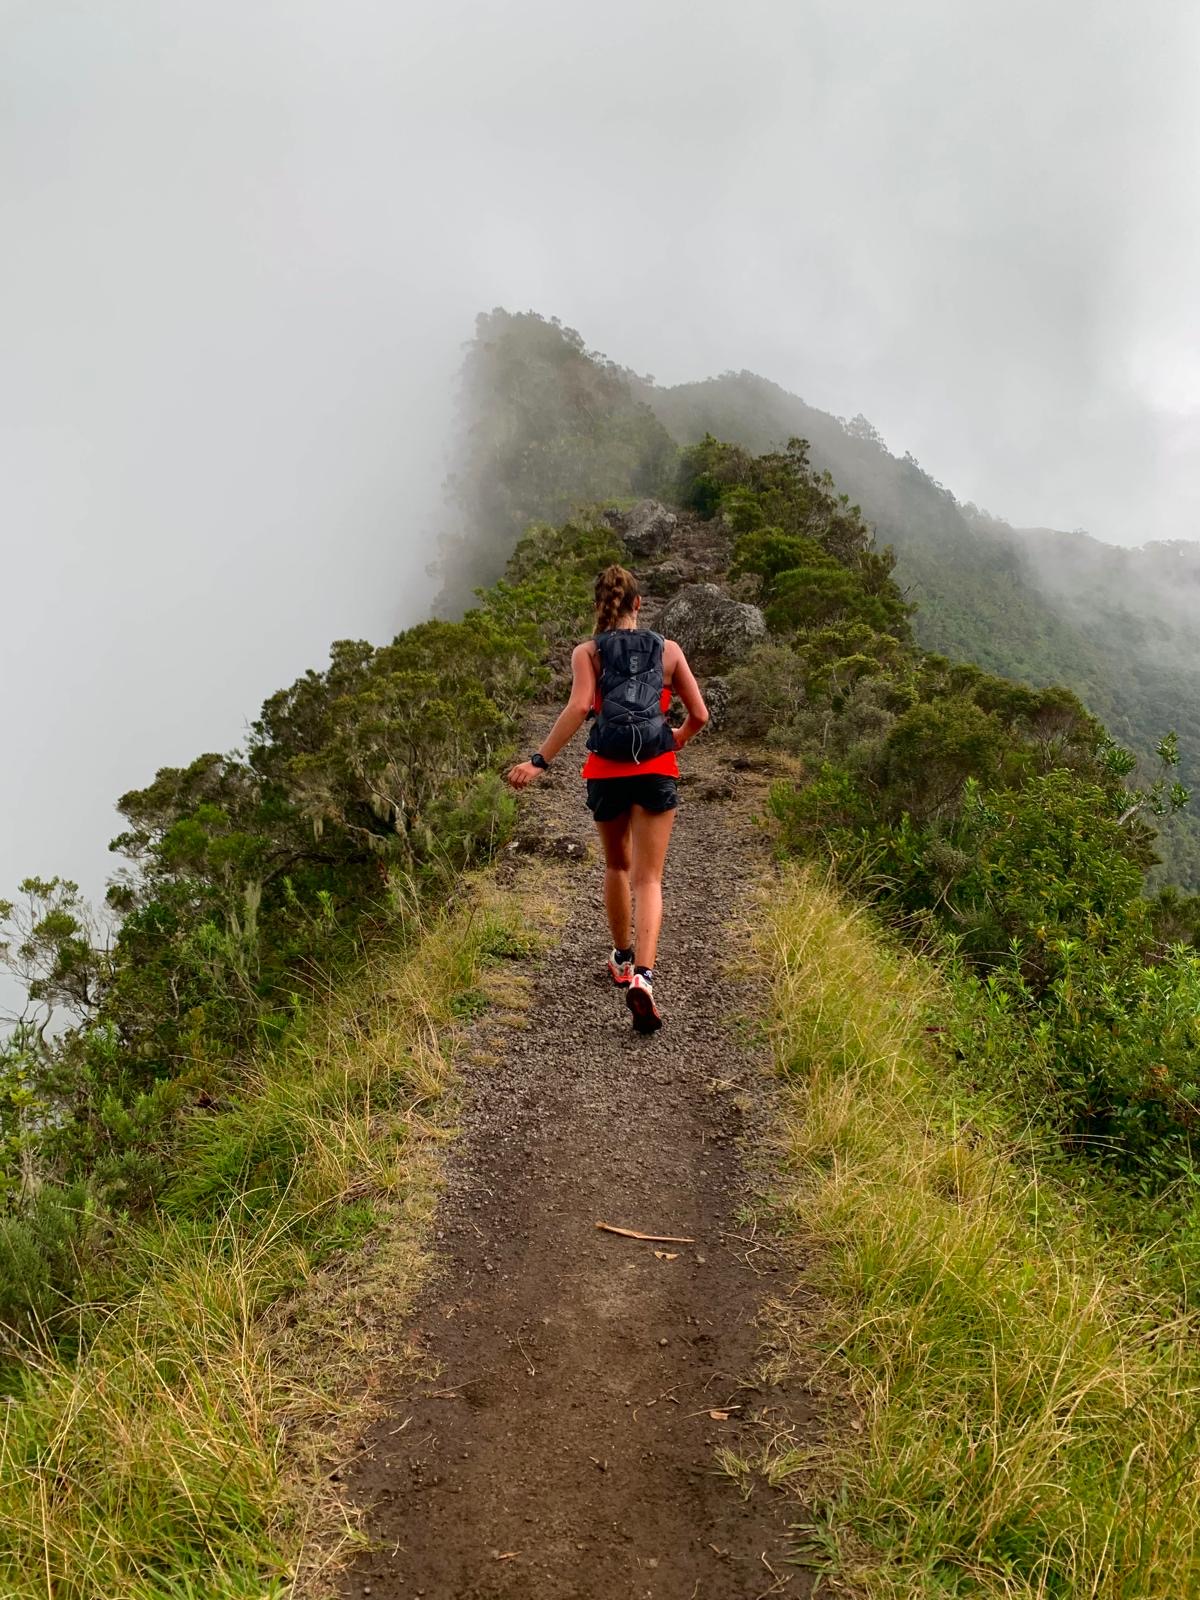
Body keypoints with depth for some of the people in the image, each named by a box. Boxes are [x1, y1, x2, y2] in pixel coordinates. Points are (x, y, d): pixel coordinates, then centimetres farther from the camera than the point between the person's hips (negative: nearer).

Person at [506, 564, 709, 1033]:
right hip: (656, 769, 0)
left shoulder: (587, 652, 3)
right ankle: (642, 976, -20)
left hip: (607, 770, 1)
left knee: (617, 866, 23)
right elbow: (699, 715, 7)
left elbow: (579, 706, -14)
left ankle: (623, 961, 38)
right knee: (648, 879, 0)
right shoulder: (668, 650, 8)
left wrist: (539, 761, -15)